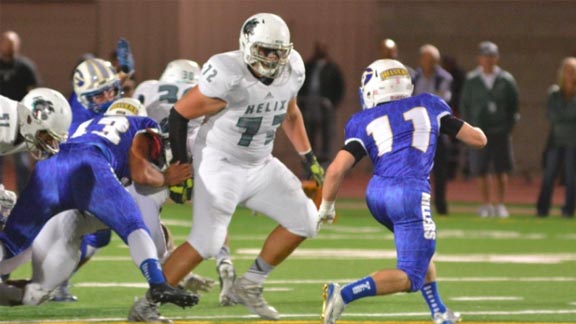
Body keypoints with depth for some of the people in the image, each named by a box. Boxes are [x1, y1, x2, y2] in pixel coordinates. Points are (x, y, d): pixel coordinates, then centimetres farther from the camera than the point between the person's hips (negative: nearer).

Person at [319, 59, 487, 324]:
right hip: (410, 193, -4)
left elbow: (337, 168, 1)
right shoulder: (429, 106, 15)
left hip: (376, 193, 4)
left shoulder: (363, 122, 13)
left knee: (422, 250, 30)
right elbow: (478, 139, 19)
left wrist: (326, 207, 14)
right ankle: (344, 294, -21)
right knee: (411, 277, -2)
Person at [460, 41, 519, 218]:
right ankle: (486, 205, 10)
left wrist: (508, 127, -1)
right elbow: (464, 105, 8)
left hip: (500, 131, 0)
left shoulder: (506, 80, 4)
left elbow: (513, 105, 8)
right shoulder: (471, 80, 5)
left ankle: (500, 204, 6)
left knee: (501, 171, -1)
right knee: (481, 171, 0)